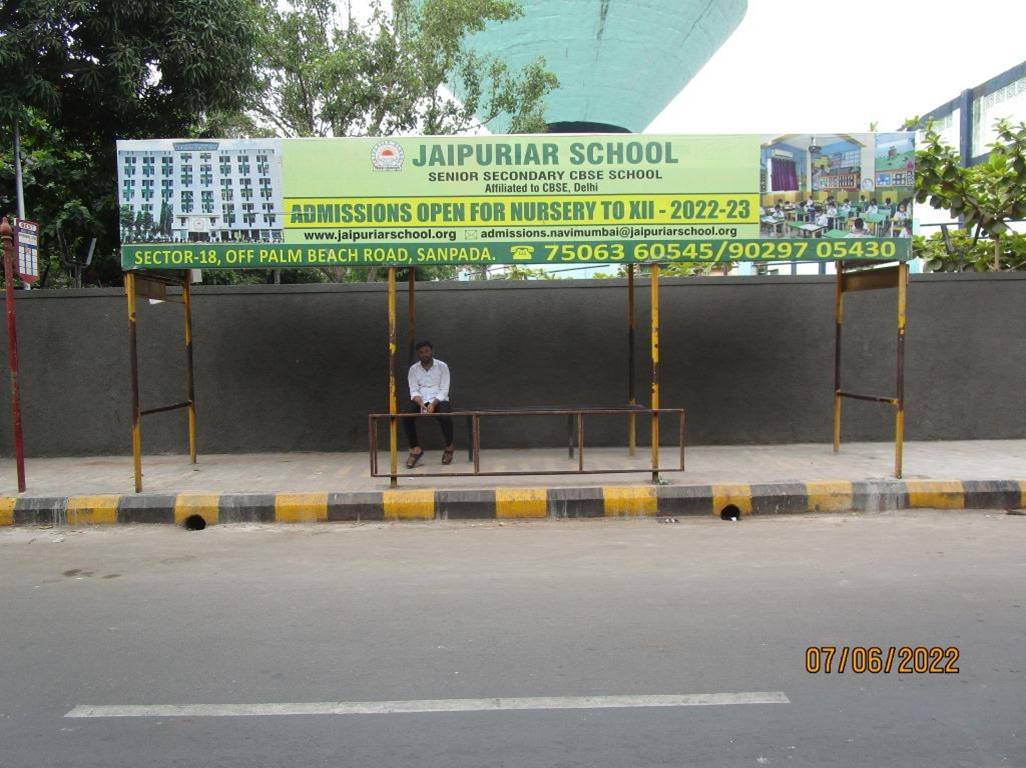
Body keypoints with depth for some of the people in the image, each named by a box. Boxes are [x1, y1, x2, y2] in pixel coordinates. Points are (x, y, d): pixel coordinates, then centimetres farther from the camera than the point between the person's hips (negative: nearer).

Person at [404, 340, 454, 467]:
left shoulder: (442, 366, -2)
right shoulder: (413, 369, 5)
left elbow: (444, 390, -7)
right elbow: (413, 391, -1)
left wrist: (433, 404, -24)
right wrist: (421, 403, -23)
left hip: (439, 400, -2)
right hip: (420, 400, 2)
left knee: (445, 417, -34)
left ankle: (449, 446, -5)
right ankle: (415, 448, -14)